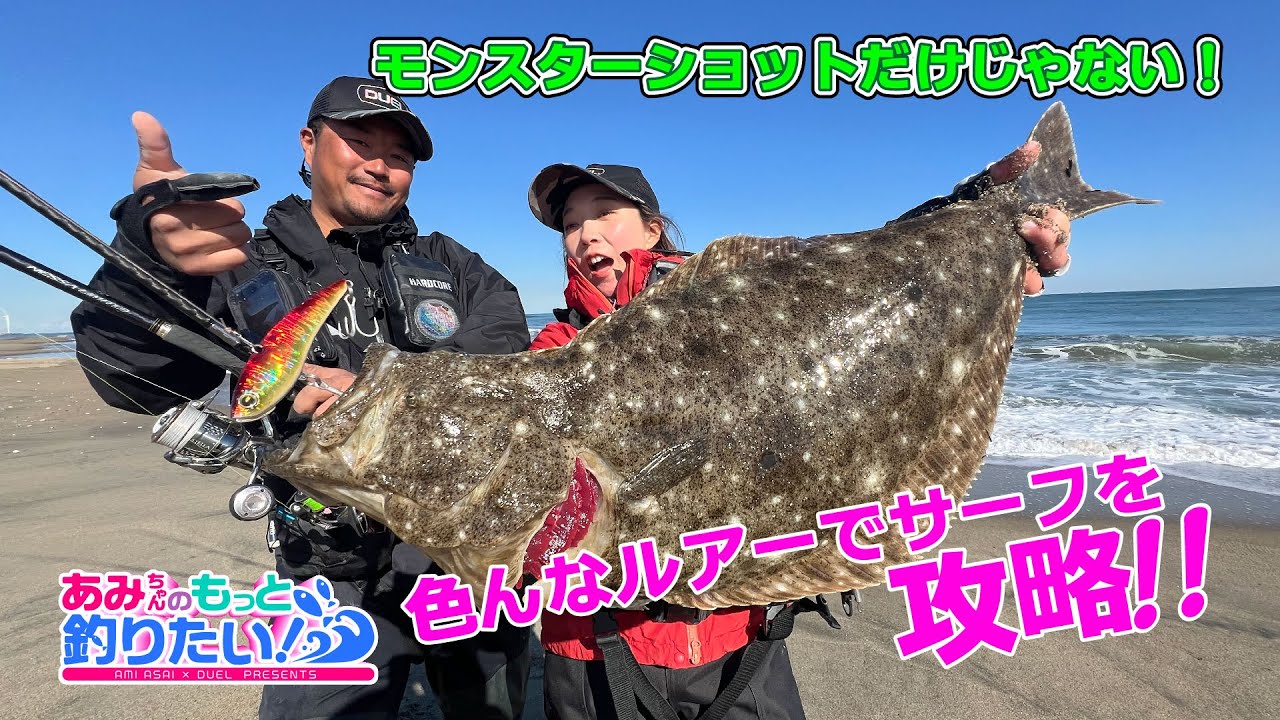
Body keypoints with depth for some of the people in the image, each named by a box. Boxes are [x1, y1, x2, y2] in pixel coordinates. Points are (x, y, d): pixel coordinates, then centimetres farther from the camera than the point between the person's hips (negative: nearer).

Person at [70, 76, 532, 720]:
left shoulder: (449, 264, 6)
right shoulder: (240, 268, -2)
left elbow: (506, 349, -12)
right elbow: (131, 376, -18)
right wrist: (155, 255, -40)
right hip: (340, 583, -2)